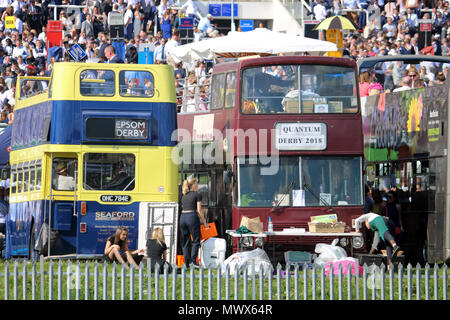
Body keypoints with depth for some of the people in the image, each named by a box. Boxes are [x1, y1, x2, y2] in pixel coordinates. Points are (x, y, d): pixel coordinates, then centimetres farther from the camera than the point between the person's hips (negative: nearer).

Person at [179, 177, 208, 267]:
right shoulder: (197, 195, 1)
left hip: (182, 216, 6)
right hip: (192, 216, -6)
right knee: (196, 240, 0)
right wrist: (204, 222, 4)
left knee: (185, 242, 9)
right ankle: (193, 260, -10)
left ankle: (187, 262, 7)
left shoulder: (184, 196, 19)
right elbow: (199, 210, -3)